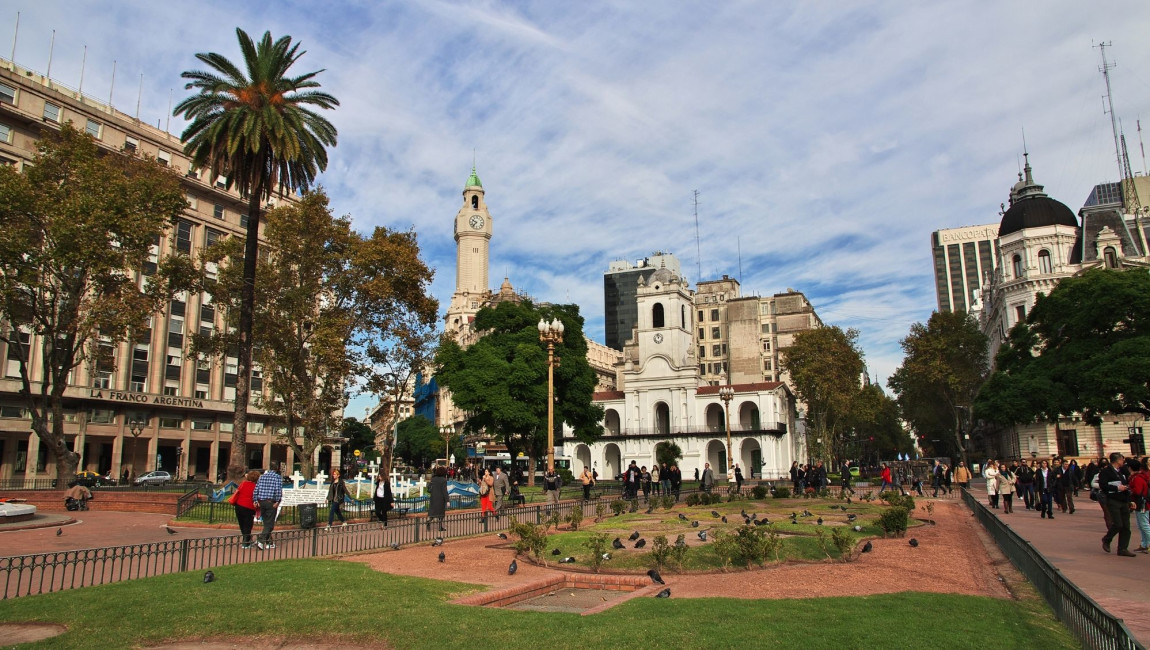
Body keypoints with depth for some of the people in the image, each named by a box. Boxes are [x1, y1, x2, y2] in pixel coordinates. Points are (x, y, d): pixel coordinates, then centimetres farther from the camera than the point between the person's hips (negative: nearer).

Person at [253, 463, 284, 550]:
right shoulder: (278, 477, -3)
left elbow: (256, 489, 5)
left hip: (261, 501, 5)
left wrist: (255, 500, 7)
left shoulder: (262, 476, 11)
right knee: (269, 523, 1)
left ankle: (269, 542, 21)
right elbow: (278, 490, -16)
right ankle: (260, 540, -15)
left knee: (266, 522, 15)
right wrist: (277, 501, -11)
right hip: (271, 502, -5)